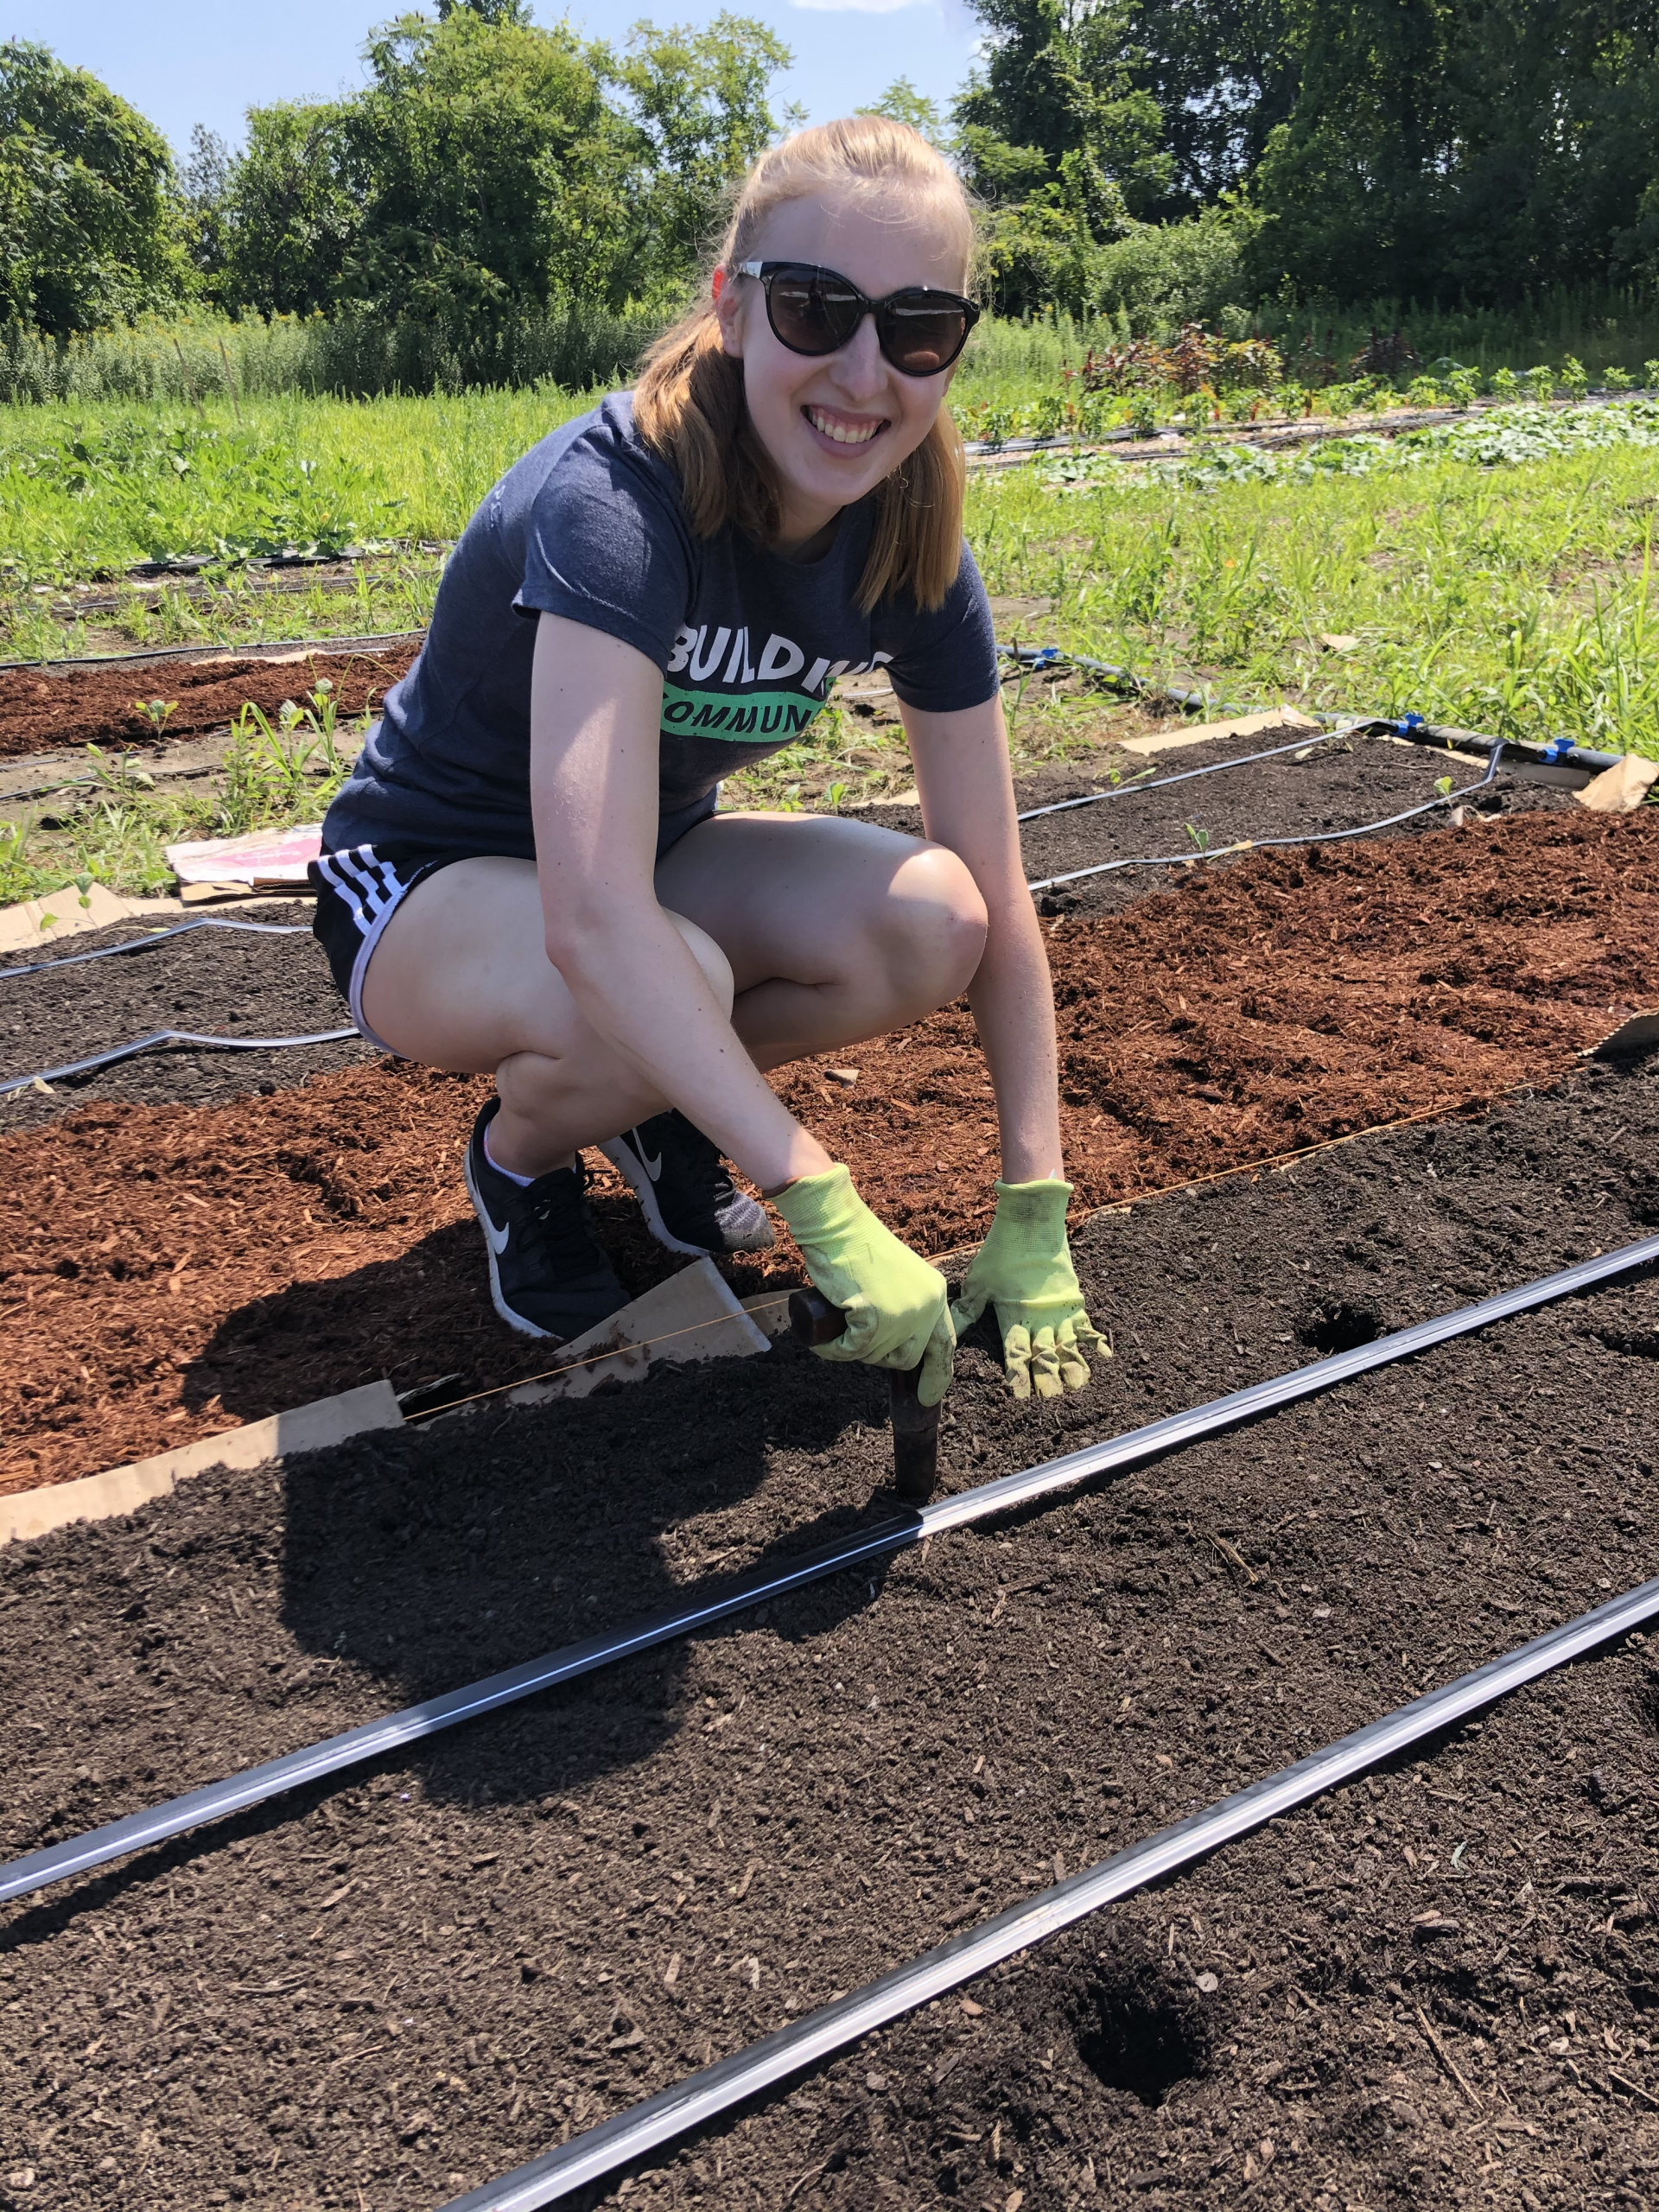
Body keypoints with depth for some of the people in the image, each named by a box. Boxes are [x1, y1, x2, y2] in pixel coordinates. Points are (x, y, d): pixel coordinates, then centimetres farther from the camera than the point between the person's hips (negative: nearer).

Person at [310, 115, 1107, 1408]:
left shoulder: (911, 548, -13)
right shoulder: (612, 501, -31)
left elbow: (994, 899, -13)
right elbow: (593, 920, -44)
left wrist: (1036, 1217, -17)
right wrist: (824, 1210, -46)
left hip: (658, 852, 5)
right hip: (430, 879, -4)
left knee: (927, 922, -23)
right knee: (644, 993, -39)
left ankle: (668, 1108, 6)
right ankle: (520, 1151, -1)